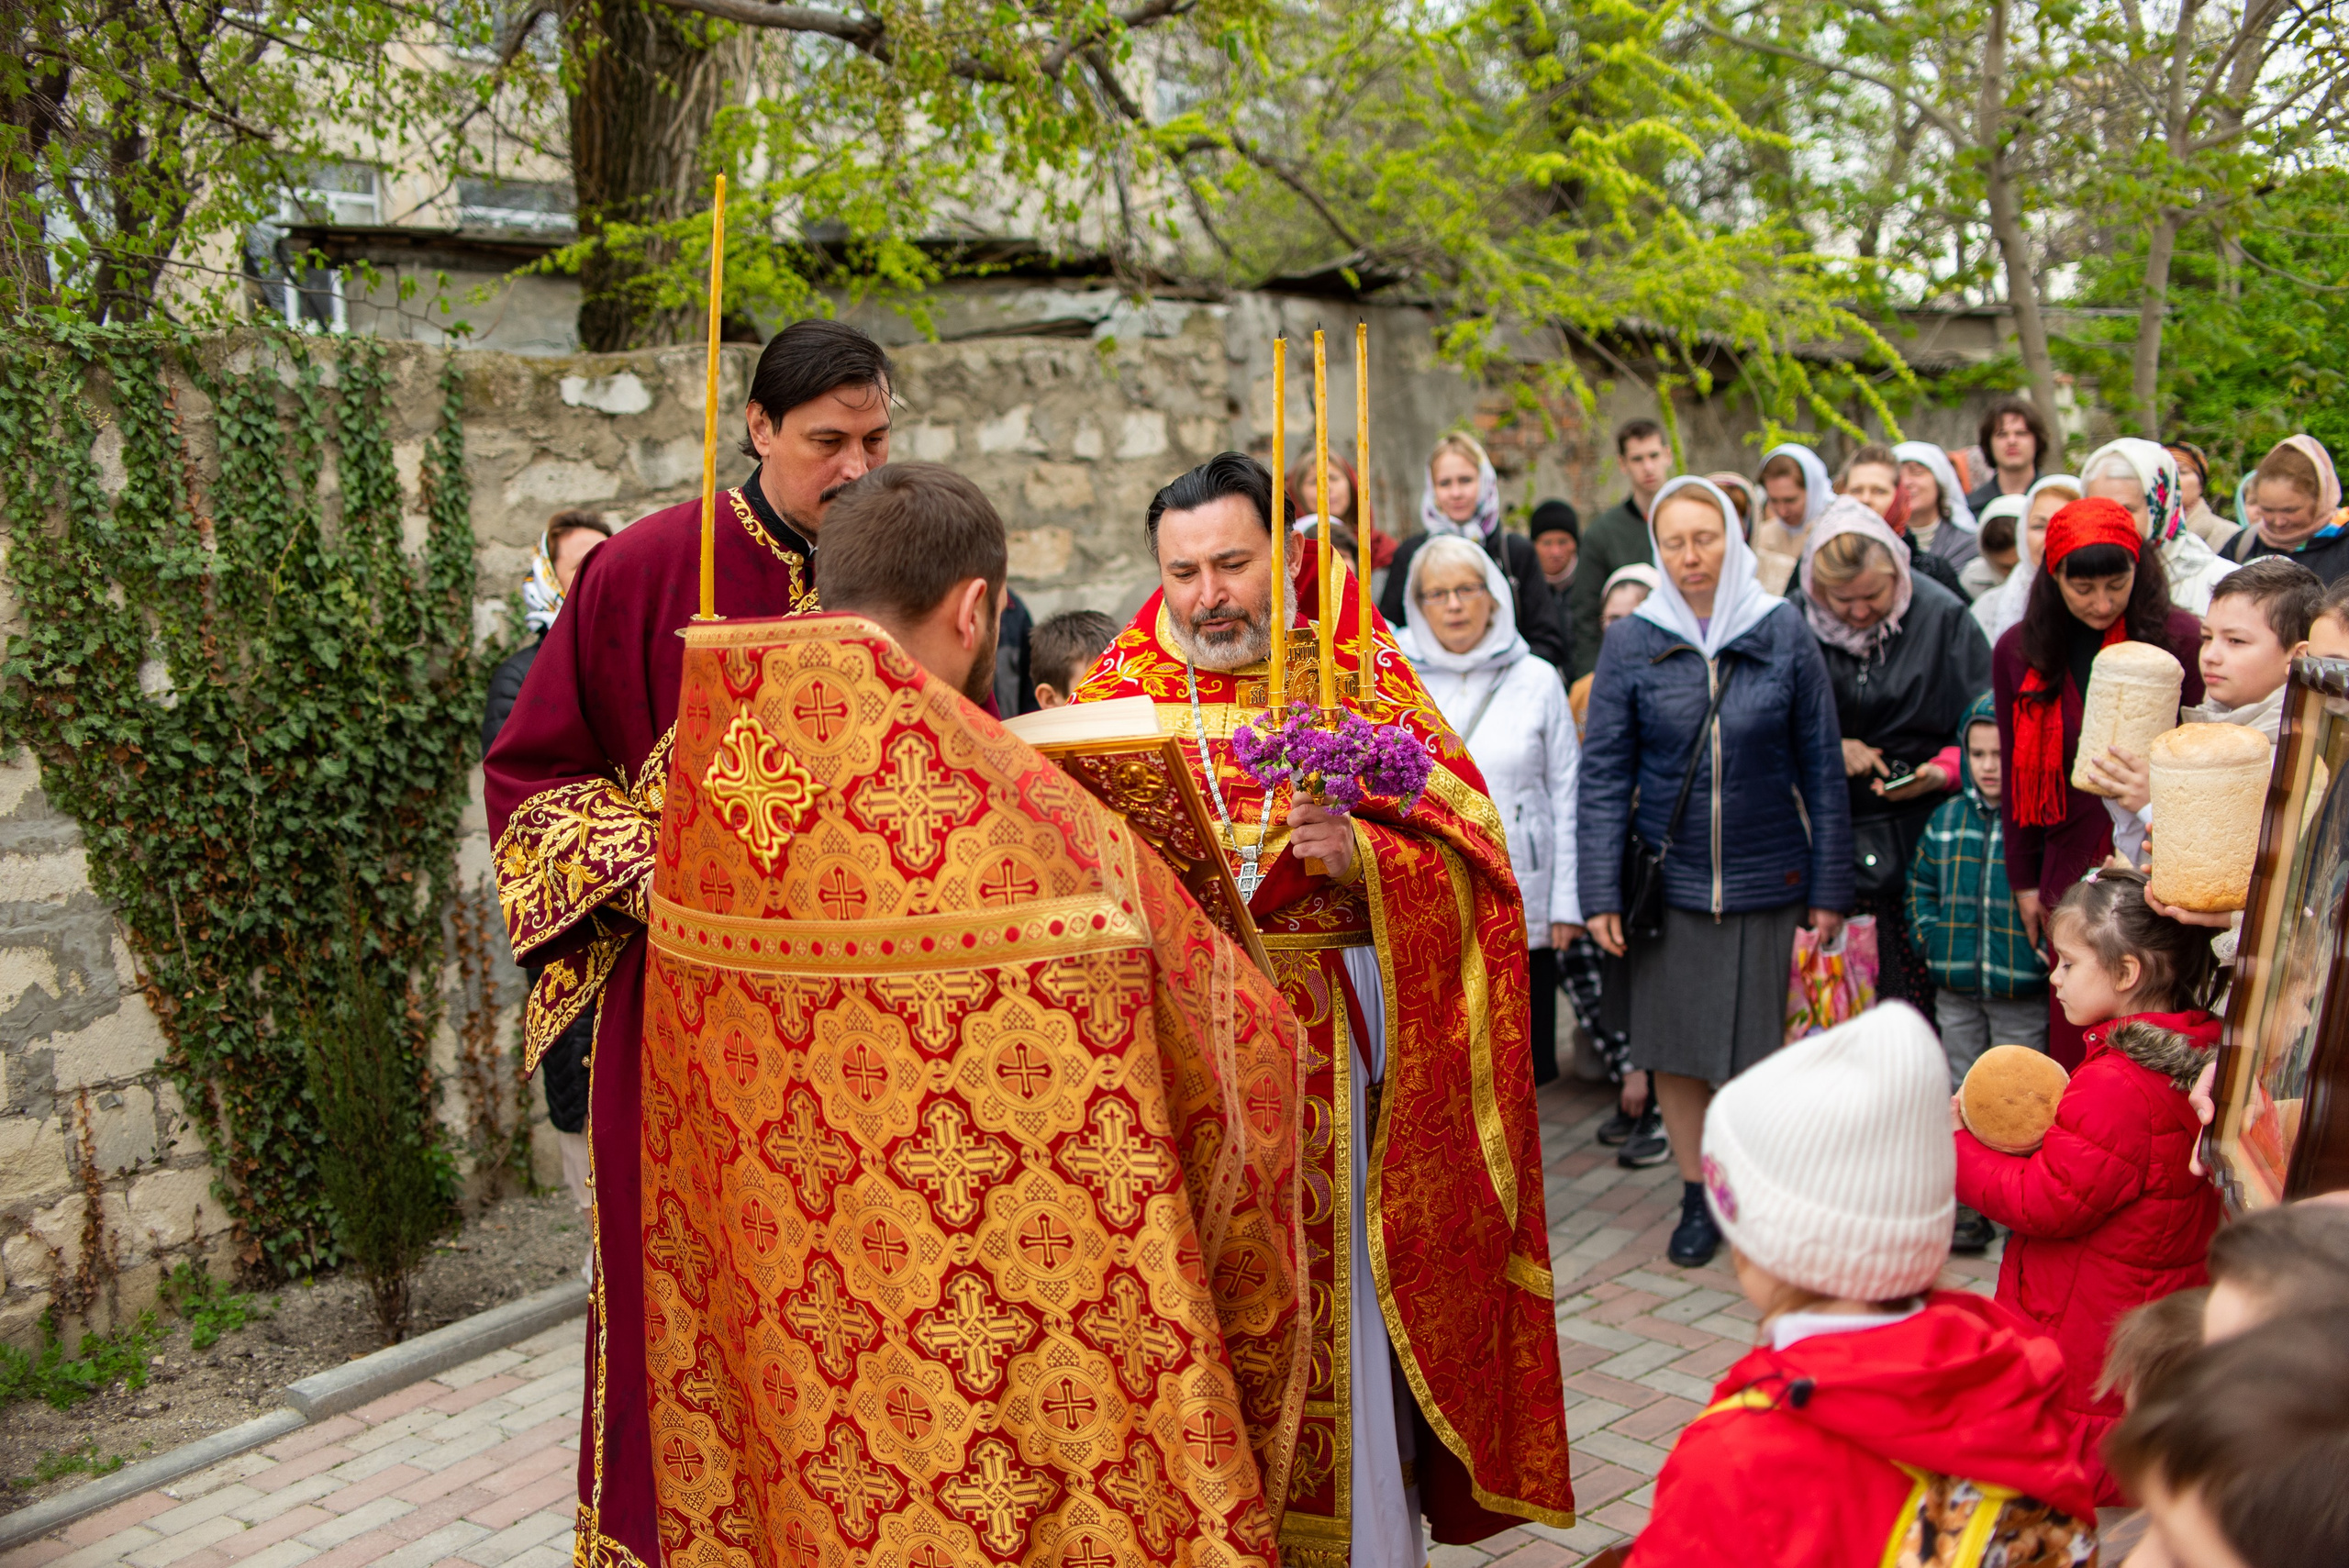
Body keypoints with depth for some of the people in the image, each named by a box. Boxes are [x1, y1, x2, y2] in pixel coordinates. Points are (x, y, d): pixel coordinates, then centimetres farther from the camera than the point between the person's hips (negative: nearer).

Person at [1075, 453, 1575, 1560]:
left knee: (1334, 1326, 4)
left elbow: (1469, 864, -3)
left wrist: (1363, 855, -21)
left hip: (1328, 1063, -1)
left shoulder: (1364, 685, 3)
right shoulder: (1116, 699, 8)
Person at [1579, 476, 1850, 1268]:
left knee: (1768, 1045, 6)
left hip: (1769, 877, 0)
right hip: (1669, 880, 1)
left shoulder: (1784, 632, -1)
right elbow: (1603, 773, 0)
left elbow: (1822, 767, 2)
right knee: (1676, 1044, 7)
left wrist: (1830, 886, 0)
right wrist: (1600, 892, -5)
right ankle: (1698, 1196, 25)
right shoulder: (1630, 642, -1)